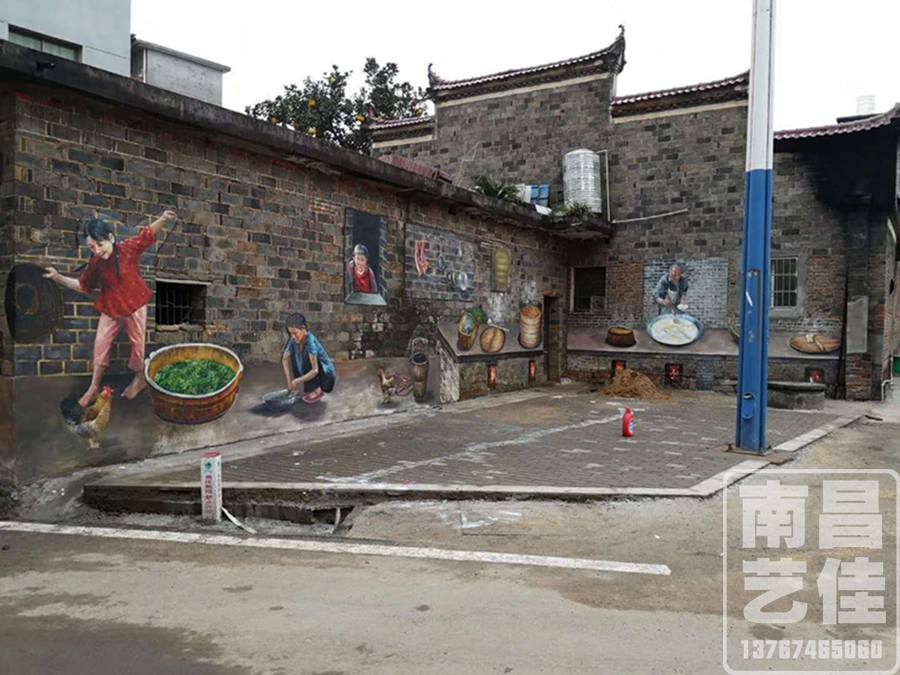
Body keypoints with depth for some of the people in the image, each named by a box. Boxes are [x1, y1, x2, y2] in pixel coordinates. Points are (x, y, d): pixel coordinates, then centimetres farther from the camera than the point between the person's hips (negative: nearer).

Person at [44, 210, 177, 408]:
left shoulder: (129, 248, -18)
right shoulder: (95, 263, -9)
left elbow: (148, 233, -10)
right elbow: (83, 286, 5)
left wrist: (163, 219, -28)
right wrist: (58, 278, -4)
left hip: (135, 305, -3)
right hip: (110, 308, 3)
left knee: (137, 342, 10)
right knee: (101, 344, 8)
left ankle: (139, 379, 33)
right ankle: (94, 388, 21)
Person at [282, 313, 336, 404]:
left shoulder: (311, 342, -29)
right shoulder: (294, 340, -9)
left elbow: (315, 370, -33)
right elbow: (285, 360, -4)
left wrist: (298, 381, -32)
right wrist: (290, 381, -12)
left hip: (326, 376, -7)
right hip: (312, 373, 7)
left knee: (307, 358, -29)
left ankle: (317, 391, -11)